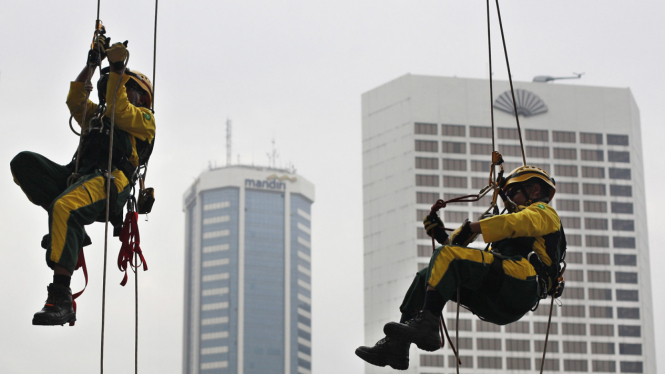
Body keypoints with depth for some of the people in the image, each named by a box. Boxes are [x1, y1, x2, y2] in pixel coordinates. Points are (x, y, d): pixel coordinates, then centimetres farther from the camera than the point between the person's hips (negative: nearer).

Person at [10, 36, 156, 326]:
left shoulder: (144, 119, 20)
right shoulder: (97, 116, 39)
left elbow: (119, 109, 1)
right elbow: (75, 98, 23)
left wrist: (118, 70, 1)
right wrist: (92, 64, 19)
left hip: (110, 181, -7)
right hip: (76, 176, 7)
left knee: (65, 207, -37)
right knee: (23, 162, -16)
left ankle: (61, 299, -44)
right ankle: (69, 229, -18)